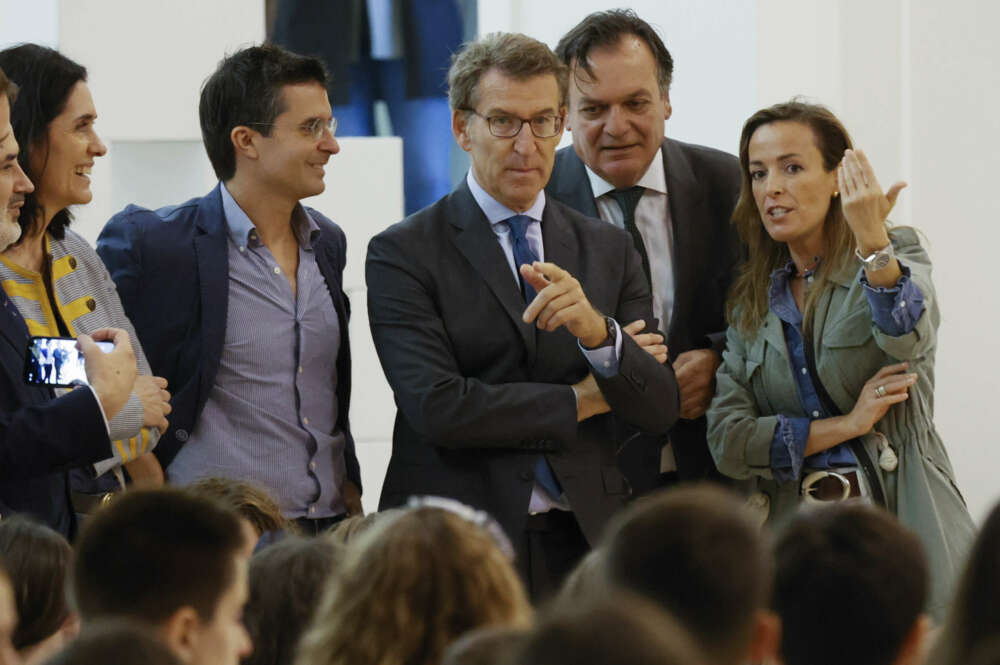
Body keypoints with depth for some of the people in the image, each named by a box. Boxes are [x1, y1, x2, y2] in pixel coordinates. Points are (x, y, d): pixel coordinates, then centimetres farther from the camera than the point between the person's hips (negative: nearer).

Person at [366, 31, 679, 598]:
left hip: (583, 544, 3)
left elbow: (661, 410, 3)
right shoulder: (404, 254, -2)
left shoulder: (610, 250, 11)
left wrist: (597, 332, -16)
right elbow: (437, 407, -14)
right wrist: (582, 401, -4)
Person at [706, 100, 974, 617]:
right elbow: (726, 442, 1)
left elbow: (907, 337, -22)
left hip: (901, 525, -3)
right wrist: (846, 425, -9)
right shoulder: (750, 303, 12)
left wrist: (873, 240, -38)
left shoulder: (897, 257, 2)